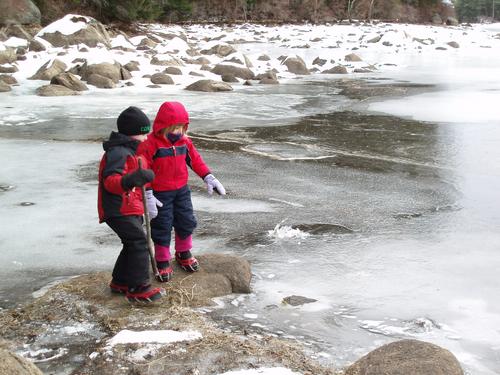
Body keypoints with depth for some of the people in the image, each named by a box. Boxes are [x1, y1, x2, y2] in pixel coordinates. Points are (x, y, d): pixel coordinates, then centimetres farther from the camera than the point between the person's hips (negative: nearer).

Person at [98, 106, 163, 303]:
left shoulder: (127, 150, 17)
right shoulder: (118, 153, -18)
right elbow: (110, 181, -30)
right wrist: (131, 180, -46)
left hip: (127, 208, 11)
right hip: (118, 210, -11)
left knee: (133, 244, 16)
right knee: (139, 242, -14)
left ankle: (120, 282, 28)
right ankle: (138, 288, -10)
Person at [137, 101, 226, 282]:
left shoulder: (184, 141, 0)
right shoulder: (150, 144, -19)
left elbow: (195, 160, 11)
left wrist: (209, 178, 6)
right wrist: (147, 195, -20)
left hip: (181, 190, 6)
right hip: (161, 194, -6)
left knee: (186, 222, 14)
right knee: (162, 227, 3)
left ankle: (183, 253, 37)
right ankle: (163, 262, 19)